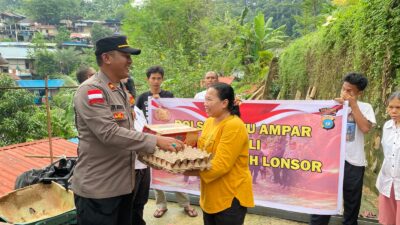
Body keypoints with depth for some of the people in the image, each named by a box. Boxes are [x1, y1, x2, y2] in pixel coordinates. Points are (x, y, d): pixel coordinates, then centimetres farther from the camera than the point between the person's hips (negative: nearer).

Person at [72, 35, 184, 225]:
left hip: (123, 184, 9)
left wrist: (152, 147, 8)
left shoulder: (120, 89, 12)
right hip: (97, 188, -9)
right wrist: (155, 141, -26)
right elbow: (109, 133, -27)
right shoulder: (91, 90, -17)